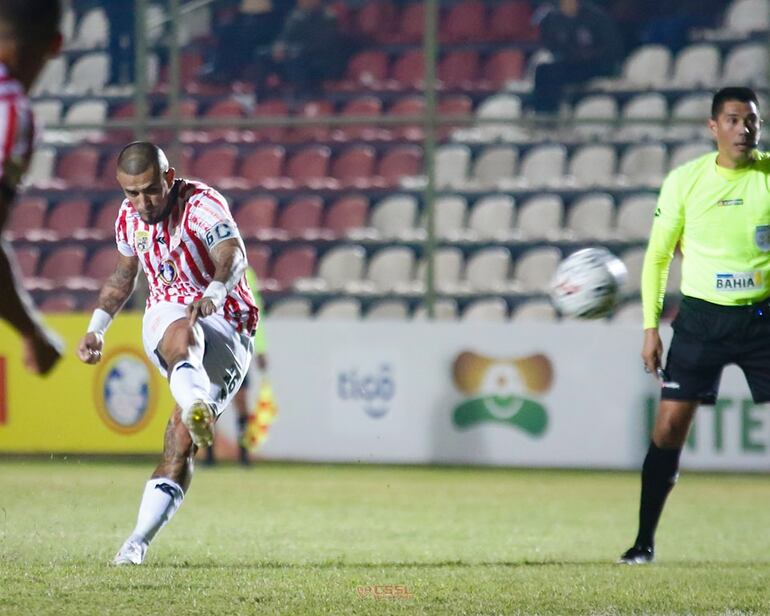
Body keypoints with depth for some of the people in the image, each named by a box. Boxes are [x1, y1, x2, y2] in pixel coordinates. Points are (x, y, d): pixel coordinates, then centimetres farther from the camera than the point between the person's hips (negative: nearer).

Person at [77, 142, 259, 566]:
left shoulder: (203, 204, -17)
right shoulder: (129, 217, 4)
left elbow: (233, 256, -37)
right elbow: (123, 273, 25)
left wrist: (213, 296, -57)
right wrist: (96, 328, 17)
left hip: (225, 330, -2)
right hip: (165, 320, 2)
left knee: (180, 442, -14)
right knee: (181, 335, -39)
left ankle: (139, 541, -9)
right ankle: (195, 405, -70)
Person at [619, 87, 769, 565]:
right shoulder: (685, 180, -2)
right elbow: (657, 256, 7)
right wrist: (651, 326, 3)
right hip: (701, 316, 0)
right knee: (669, 426, -3)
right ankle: (644, 540, 7)